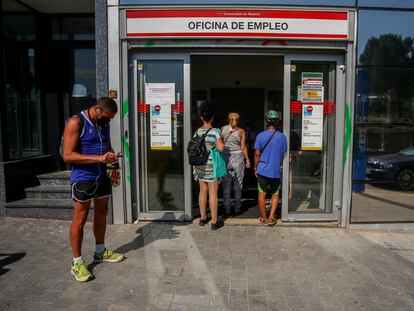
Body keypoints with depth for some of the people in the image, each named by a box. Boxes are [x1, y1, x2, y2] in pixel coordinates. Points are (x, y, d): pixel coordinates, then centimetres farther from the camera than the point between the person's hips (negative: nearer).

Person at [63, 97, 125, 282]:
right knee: (80, 219, -1)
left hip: (102, 176, 8)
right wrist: (98, 158, -26)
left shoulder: (104, 123, 8)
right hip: (83, 178, -7)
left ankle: (100, 252, 33)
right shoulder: (76, 122, -13)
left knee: (102, 213, 16)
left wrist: (111, 156, -3)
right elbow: (67, 155, -19)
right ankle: (77, 263, 12)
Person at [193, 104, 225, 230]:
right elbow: (221, 148, -19)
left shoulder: (197, 132, 4)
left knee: (202, 191, 15)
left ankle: (203, 218, 26)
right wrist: (220, 143, 3)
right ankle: (214, 221, 9)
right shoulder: (215, 131, -11)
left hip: (199, 166, 5)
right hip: (212, 166, -5)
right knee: (213, 194, 1)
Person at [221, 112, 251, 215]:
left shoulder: (222, 129, 2)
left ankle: (227, 208, 12)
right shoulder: (241, 131, -3)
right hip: (238, 158, -1)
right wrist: (247, 160, 5)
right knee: (237, 185, 8)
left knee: (226, 184, 7)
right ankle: (237, 208, 14)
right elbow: (243, 147, -3)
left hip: (225, 158, 1)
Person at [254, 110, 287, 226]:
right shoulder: (282, 137, -2)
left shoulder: (260, 136, -8)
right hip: (276, 171, 1)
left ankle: (264, 218, 19)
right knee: (275, 195, 15)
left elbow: (257, 154, -6)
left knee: (262, 194, 11)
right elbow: (283, 155, 6)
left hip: (263, 170, -1)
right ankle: (271, 218, 8)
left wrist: (255, 168, 5)